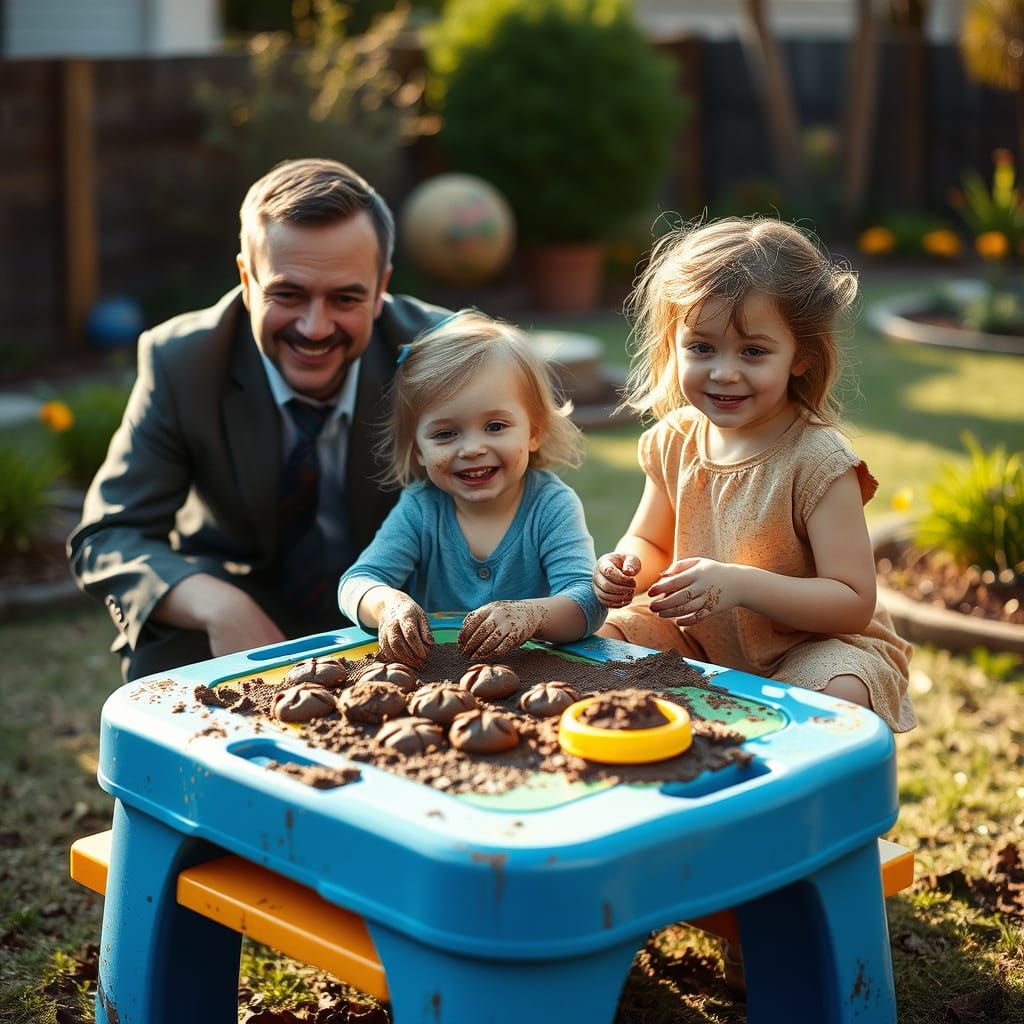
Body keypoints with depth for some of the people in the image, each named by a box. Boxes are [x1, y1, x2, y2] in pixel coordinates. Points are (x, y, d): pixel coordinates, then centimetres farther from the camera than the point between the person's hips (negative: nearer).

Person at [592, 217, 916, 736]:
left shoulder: (817, 462, -21)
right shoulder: (674, 440, -3)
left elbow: (854, 604, -23)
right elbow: (649, 542, 13)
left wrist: (741, 584, -35)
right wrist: (627, 567, -13)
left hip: (811, 646, -5)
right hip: (699, 638, 6)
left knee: (837, 694, -34)